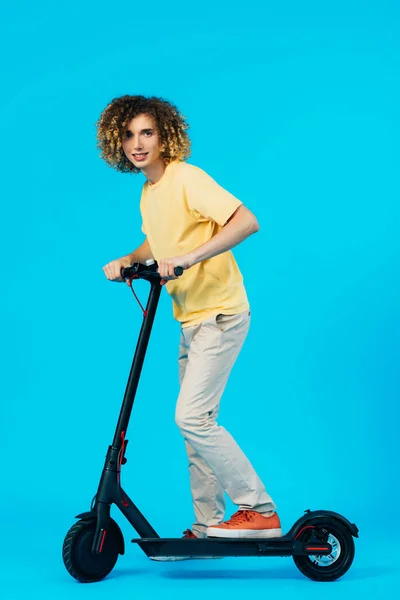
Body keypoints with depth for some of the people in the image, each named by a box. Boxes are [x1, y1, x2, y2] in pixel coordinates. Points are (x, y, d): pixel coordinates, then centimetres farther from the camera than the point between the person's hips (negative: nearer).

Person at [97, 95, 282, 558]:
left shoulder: (187, 179, -15)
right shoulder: (148, 194, 11)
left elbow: (247, 222, -26)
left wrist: (188, 258, -31)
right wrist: (127, 261, 9)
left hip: (220, 314, -9)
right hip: (190, 318, 9)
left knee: (192, 416, -17)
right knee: (196, 421, 11)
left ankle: (260, 511, -5)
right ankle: (208, 526, 21)